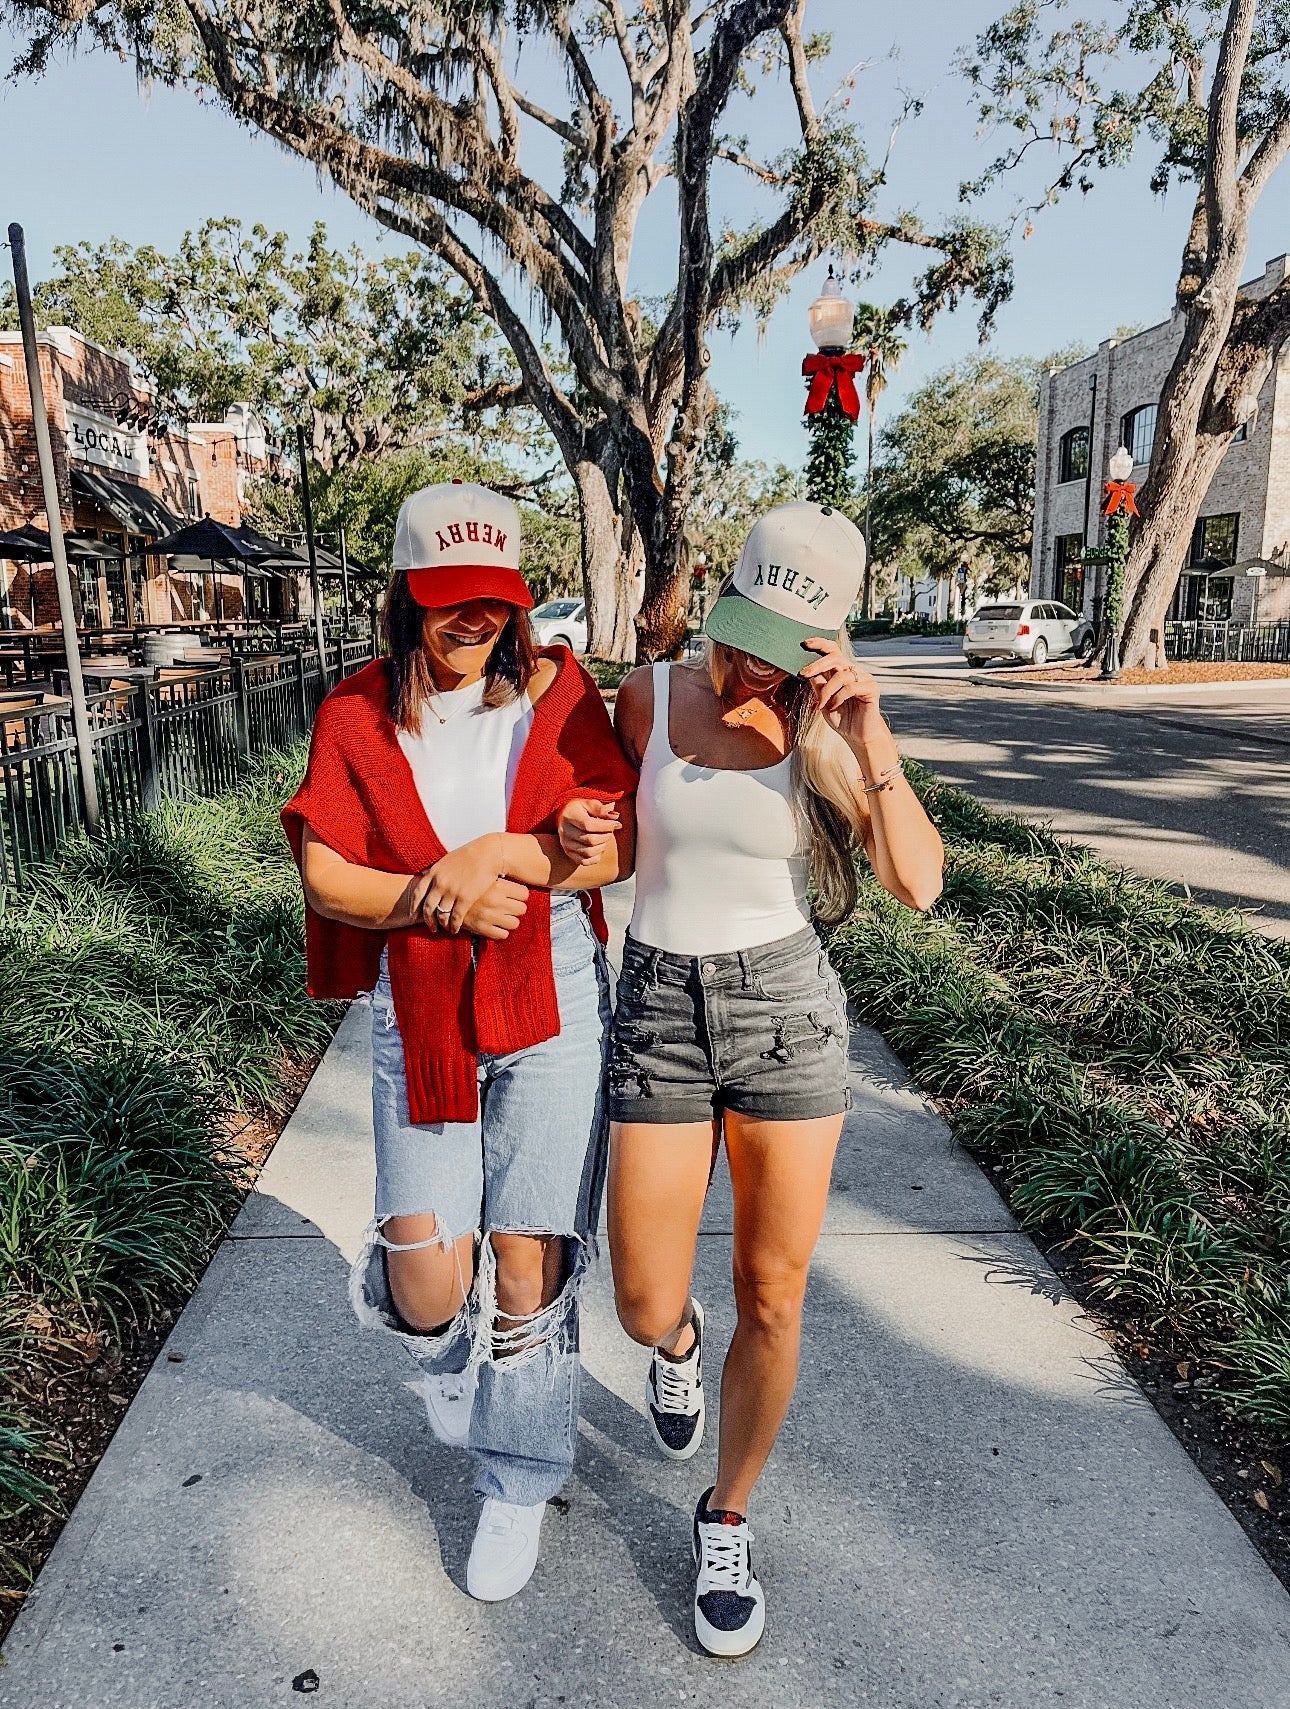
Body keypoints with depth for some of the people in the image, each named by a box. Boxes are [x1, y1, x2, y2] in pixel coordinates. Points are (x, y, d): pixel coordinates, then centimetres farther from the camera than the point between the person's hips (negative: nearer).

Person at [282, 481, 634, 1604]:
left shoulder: (556, 690, 1)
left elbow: (618, 845, -3)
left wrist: (501, 854, -17)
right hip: (418, 1017, 1)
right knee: (427, 1284, -2)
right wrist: (444, 897, -16)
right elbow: (325, 877, -3)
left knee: (527, 1264, 5)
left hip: (552, 1006, 0)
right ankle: (451, 1347, 38)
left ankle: (520, 1478, 32)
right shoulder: (357, 715, 2)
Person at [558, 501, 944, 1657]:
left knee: (772, 1302, 6)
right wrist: (583, 842, -12)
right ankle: (678, 1343, 46)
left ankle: (728, 1520, 34)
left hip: (788, 1010, 0)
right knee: (646, 1310, 5)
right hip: (660, 1012, 1)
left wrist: (871, 743, -24)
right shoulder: (644, 697, -4)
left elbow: (919, 885, -15)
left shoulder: (826, 726, -6)